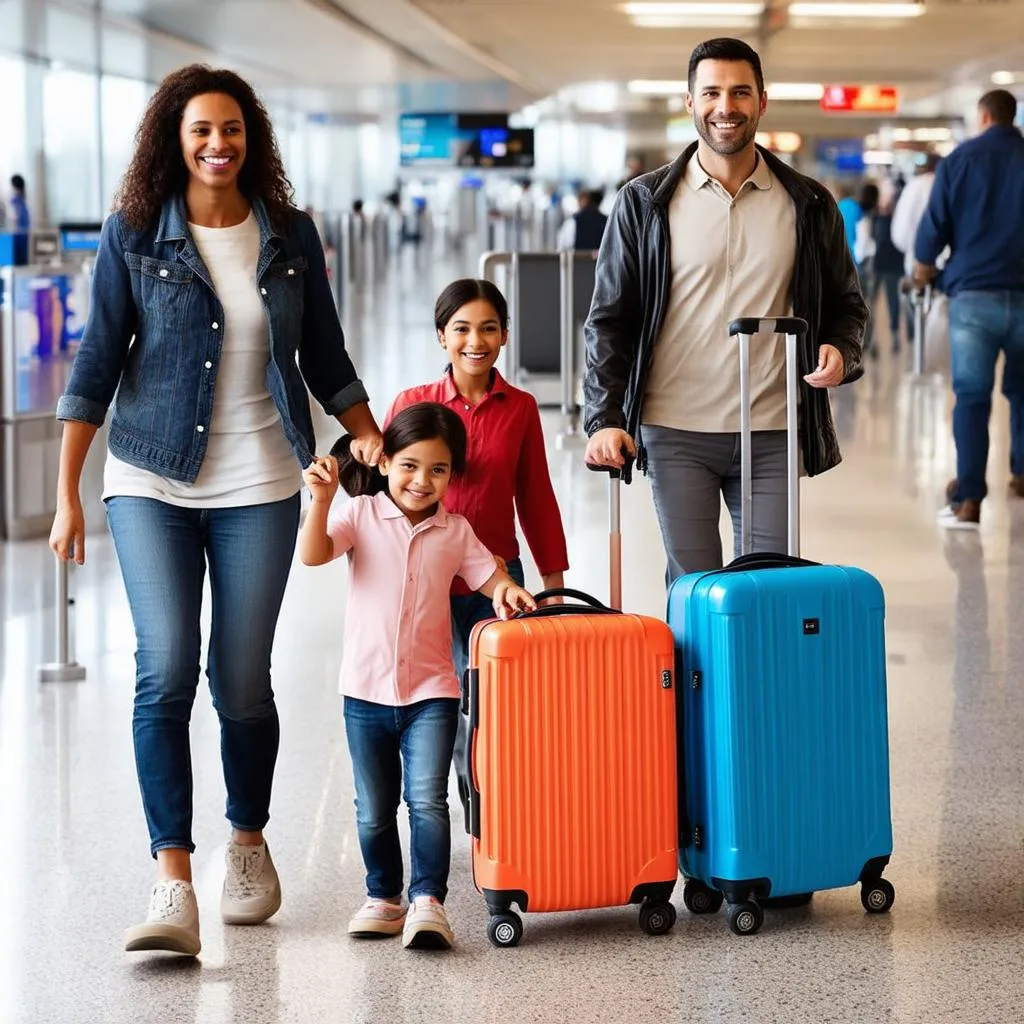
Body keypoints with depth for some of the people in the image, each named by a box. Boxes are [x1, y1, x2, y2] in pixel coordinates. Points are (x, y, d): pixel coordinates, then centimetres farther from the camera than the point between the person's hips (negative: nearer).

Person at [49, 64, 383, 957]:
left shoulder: (290, 236, 5)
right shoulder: (133, 236, 0)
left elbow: (325, 357, 14)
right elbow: (97, 364, 1)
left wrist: (371, 438, 1)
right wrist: (67, 493, -2)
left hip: (259, 486, 1)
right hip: (152, 483, -1)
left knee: (242, 680, 2)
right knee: (166, 669, -13)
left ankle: (249, 842, 27)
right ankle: (172, 885, -14)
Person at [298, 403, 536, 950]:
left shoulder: (454, 530, 4)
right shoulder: (360, 515, -2)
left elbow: (488, 576, 9)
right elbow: (313, 554, -15)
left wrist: (508, 591, -13)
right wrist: (321, 499, -29)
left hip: (430, 692, 0)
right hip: (366, 691, 1)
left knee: (427, 800, -14)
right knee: (374, 810, 11)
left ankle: (428, 900, -12)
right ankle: (383, 896, 27)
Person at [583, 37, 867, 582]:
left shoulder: (808, 205, 7)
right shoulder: (646, 202, 3)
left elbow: (846, 304, 16)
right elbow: (610, 317, 3)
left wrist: (840, 351, -7)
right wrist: (604, 418, -8)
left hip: (772, 434, 1)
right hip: (675, 434, -1)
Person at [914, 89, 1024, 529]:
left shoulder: (959, 159, 3)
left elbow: (935, 223, 2)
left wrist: (924, 266, 20)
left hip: (973, 293, -1)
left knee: (971, 395, -2)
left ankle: (968, 499, -10)